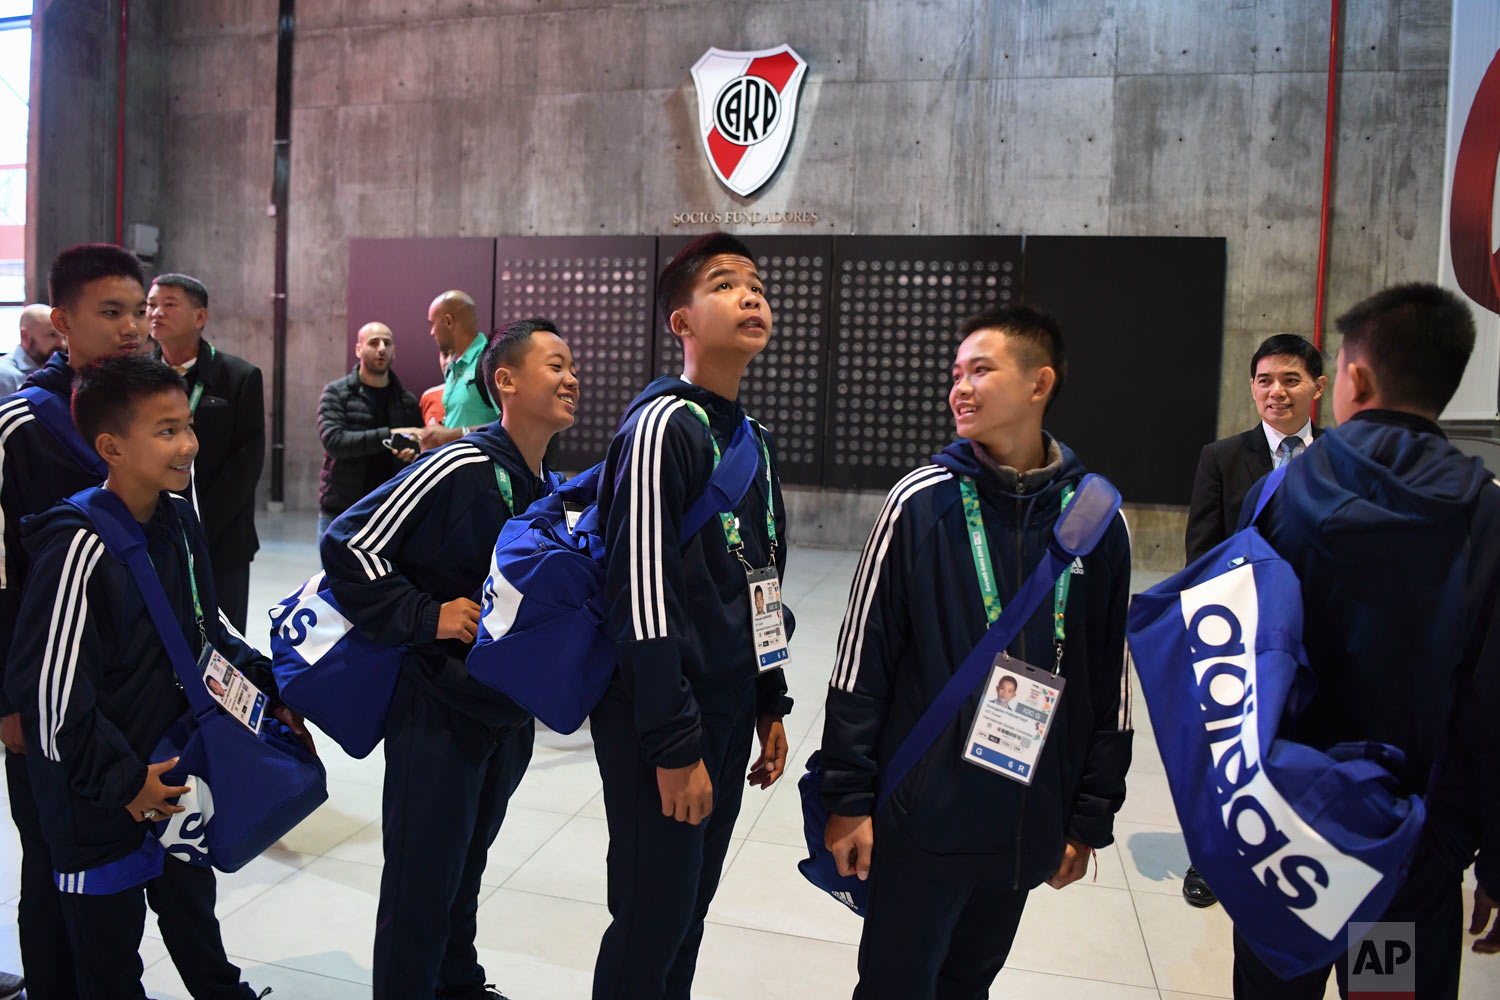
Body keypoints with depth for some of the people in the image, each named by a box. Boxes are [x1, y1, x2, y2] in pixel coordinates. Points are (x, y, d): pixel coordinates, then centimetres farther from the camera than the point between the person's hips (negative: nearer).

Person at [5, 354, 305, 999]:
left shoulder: (178, 520, -2)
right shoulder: (80, 549, -26)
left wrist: (269, 692, 6)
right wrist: (122, 781, -17)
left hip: (177, 772, 7)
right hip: (98, 798, -7)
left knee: (191, 904, 26)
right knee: (109, 946, 13)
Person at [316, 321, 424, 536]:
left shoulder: (407, 401, 9)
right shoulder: (336, 392, 1)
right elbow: (333, 440, -14)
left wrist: (414, 453, -11)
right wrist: (389, 435, -22)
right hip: (339, 511, -2)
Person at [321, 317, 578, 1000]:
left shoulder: (552, 490, 6)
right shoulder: (460, 469, -19)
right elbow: (347, 545, -19)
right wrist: (425, 617, -22)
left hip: (510, 714, 8)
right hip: (440, 712, -7)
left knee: (466, 867, 24)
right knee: (422, 881, 5)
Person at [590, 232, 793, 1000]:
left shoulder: (754, 440, 11)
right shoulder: (662, 425, -15)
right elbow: (645, 595, -19)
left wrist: (769, 706, 16)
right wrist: (673, 745, -19)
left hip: (729, 710, 8)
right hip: (659, 715, -8)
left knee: (691, 906, 17)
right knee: (653, 920, 4)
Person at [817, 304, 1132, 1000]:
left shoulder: (1097, 519, -2)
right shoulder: (923, 502, -9)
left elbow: (1109, 681, 4)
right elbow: (861, 660, -7)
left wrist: (1090, 820, 7)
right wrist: (847, 797, -7)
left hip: (1029, 831, 3)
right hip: (920, 814, -2)